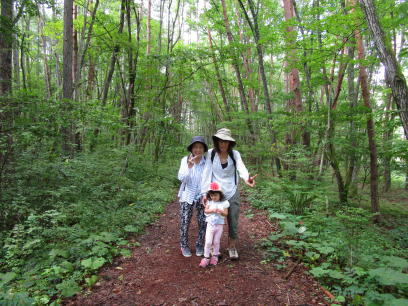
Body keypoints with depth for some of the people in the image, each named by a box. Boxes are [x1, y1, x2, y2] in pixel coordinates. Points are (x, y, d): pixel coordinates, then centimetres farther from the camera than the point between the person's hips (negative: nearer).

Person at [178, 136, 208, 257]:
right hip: (187, 196, -1)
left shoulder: (207, 162, -6)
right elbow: (181, 178, -14)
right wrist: (189, 165, -28)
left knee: (203, 222, 5)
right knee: (185, 222, 4)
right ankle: (184, 245, 25)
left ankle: (199, 245, 27)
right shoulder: (185, 160, -7)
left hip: (202, 196, 1)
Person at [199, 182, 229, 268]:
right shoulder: (210, 202, -1)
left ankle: (215, 256, 28)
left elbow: (226, 214, -6)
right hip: (210, 224, 0)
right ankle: (206, 257, 10)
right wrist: (212, 210, -22)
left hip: (219, 225, 0)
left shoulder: (224, 203, -5)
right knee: (208, 242, -2)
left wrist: (221, 211, -26)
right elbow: (206, 210, -6)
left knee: (216, 242, 10)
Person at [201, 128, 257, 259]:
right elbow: (207, 173, -10)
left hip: (232, 193, 1)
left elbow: (241, 167, -25)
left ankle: (232, 247, 32)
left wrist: (247, 178, -46)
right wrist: (204, 193, -15)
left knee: (233, 222, 10)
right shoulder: (211, 153, -8)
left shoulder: (235, 154, -7)